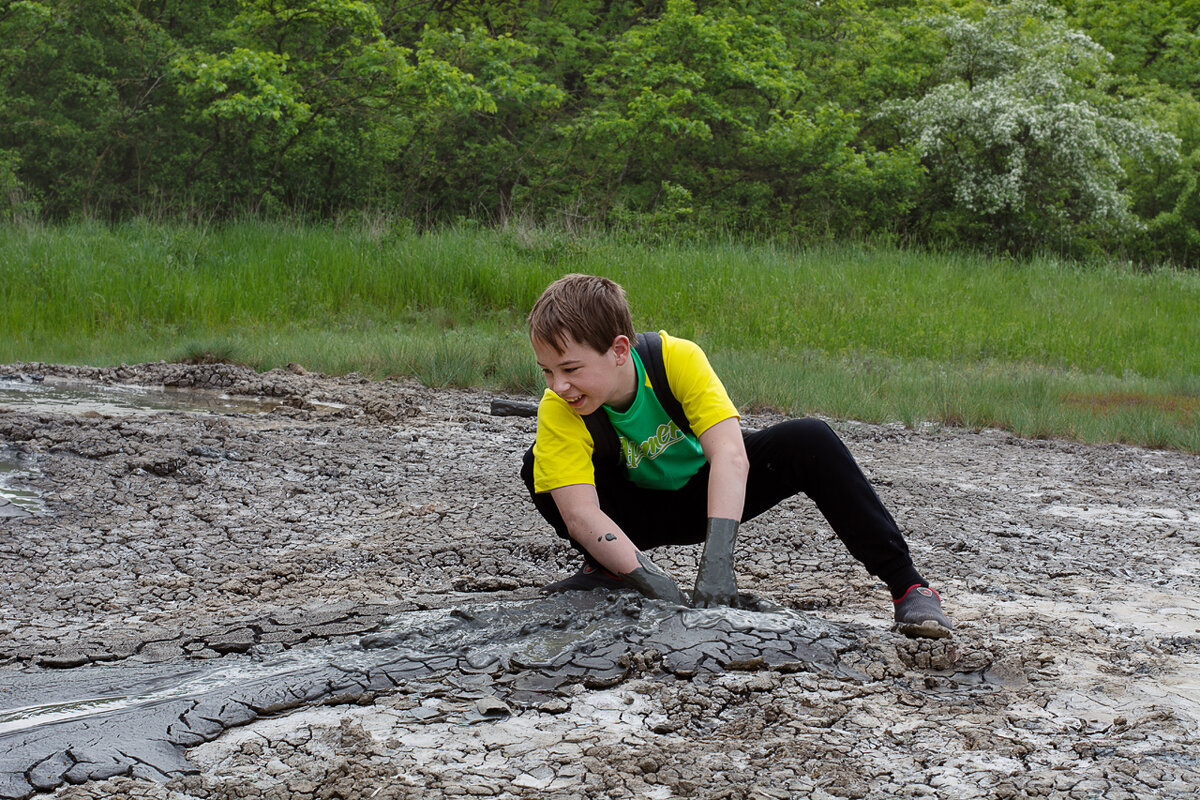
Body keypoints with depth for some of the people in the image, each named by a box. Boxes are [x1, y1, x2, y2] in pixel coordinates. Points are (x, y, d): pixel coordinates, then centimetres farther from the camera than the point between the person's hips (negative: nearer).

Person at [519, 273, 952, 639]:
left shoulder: (677, 358, -30)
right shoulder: (558, 410, -28)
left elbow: (730, 455, -40)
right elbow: (580, 513, -38)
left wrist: (716, 560, -53)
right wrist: (653, 581, -53)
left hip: (710, 492, 0)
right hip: (638, 514, 1)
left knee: (810, 441, -28)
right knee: (540, 469, -27)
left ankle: (907, 584, -20)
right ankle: (605, 569, -4)